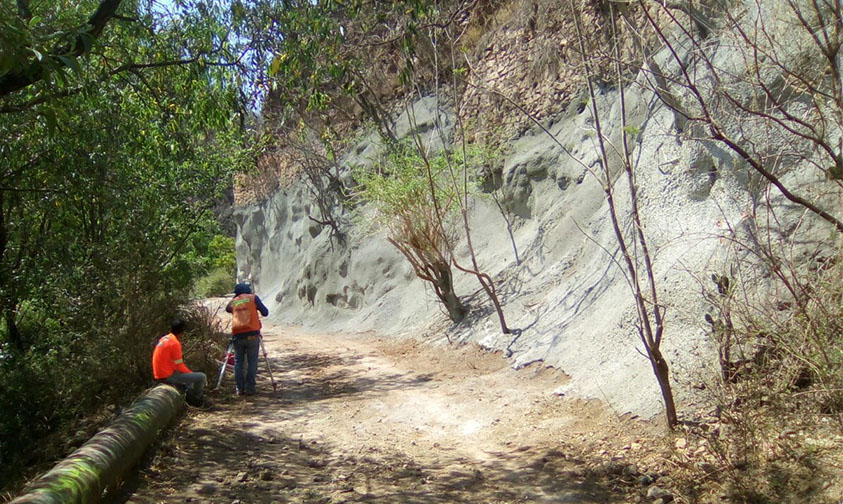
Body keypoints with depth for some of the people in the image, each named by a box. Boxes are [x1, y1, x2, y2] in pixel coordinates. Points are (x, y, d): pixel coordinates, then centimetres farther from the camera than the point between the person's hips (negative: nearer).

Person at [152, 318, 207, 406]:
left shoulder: (164, 339, 8)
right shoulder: (175, 343, -19)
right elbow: (180, 366, -16)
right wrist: (192, 374, 0)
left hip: (160, 375, 10)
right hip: (168, 376, -10)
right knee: (202, 377, -9)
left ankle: (190, 395, 24)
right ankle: (195, 399, 12)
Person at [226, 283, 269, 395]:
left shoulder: (232, 302, 13)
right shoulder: (253, 297, 6)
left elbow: (227, 309, 33)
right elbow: (265, 313, 6)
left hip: (237, 335, 2)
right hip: (252, 334, -2)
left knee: (238, 362, 12)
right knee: (252, 362, 4)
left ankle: (240, 388, 8)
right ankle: (250, 388, 0)